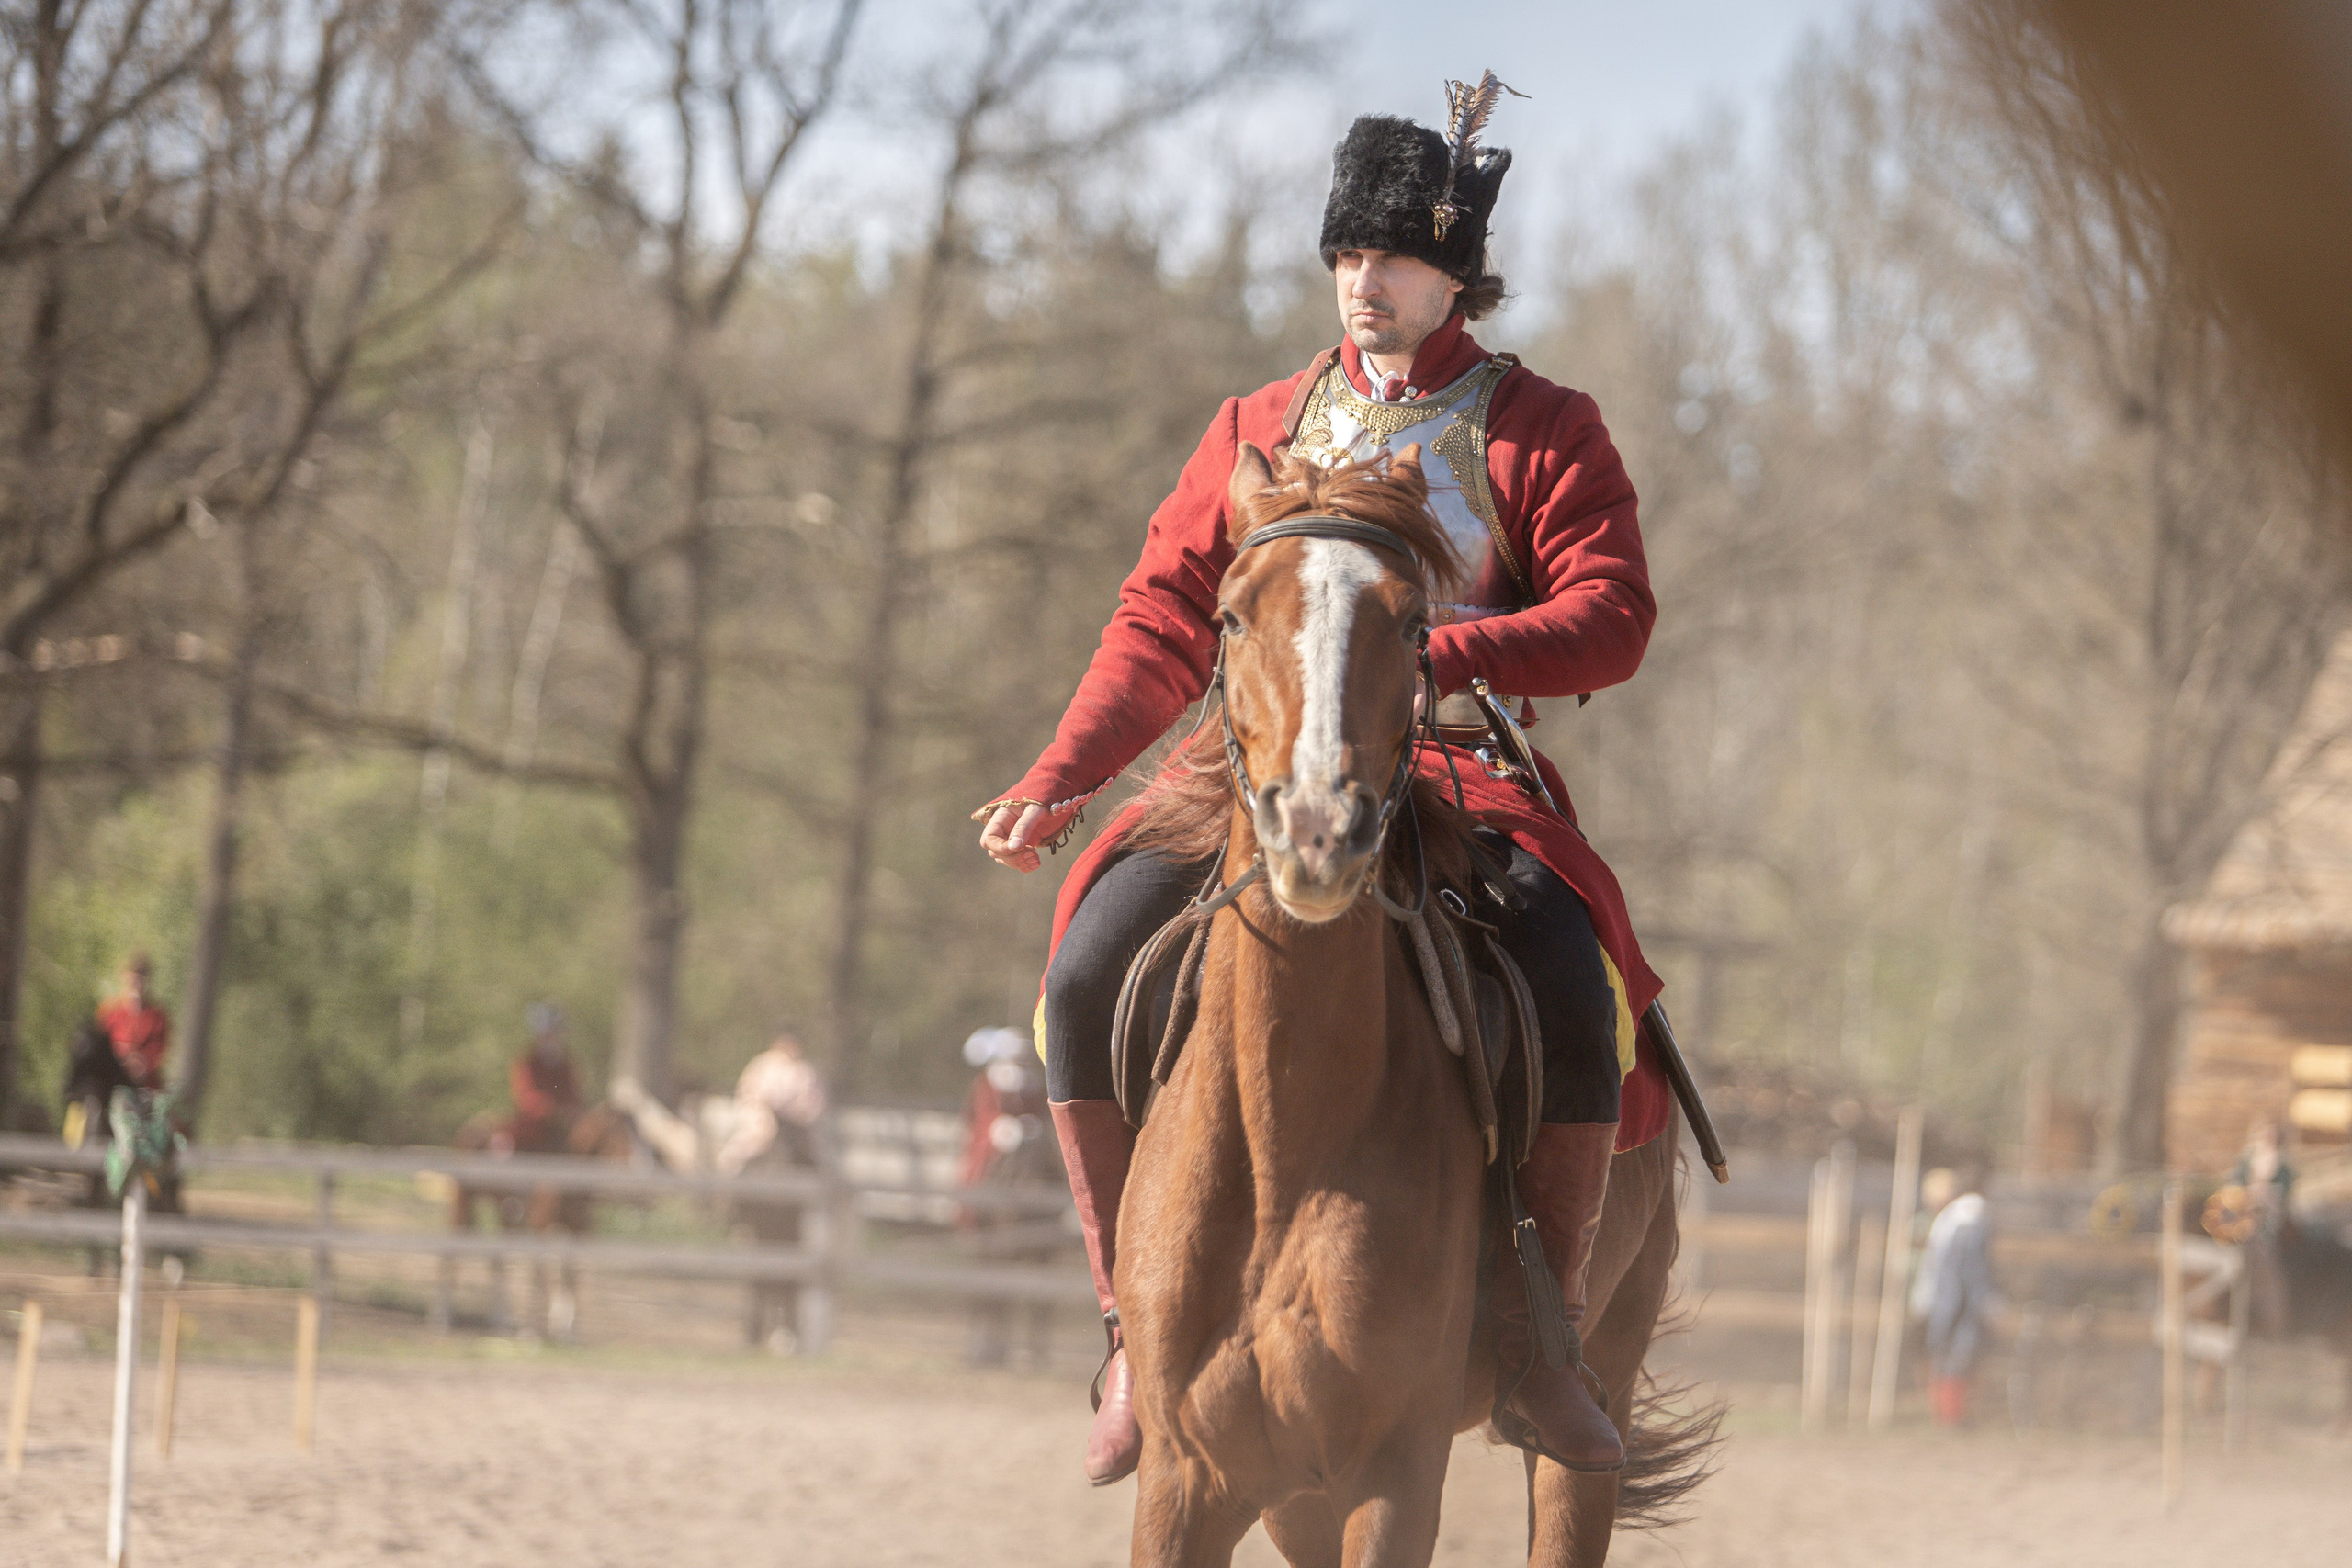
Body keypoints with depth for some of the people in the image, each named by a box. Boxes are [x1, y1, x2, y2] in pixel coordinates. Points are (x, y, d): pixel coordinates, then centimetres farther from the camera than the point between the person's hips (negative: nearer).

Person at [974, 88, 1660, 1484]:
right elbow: (1164, 623, 15)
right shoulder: (1264, 428, 16)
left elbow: (1611, 621, -5)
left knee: (1578, 988, -33)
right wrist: (1061, 779, 0)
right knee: (1088, 973, -22)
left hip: (1469, 777, -3)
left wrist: (1437, 653, -22)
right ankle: (1139, 1317, -12)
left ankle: (1539, 1329, -19)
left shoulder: (1542, 431, 6)